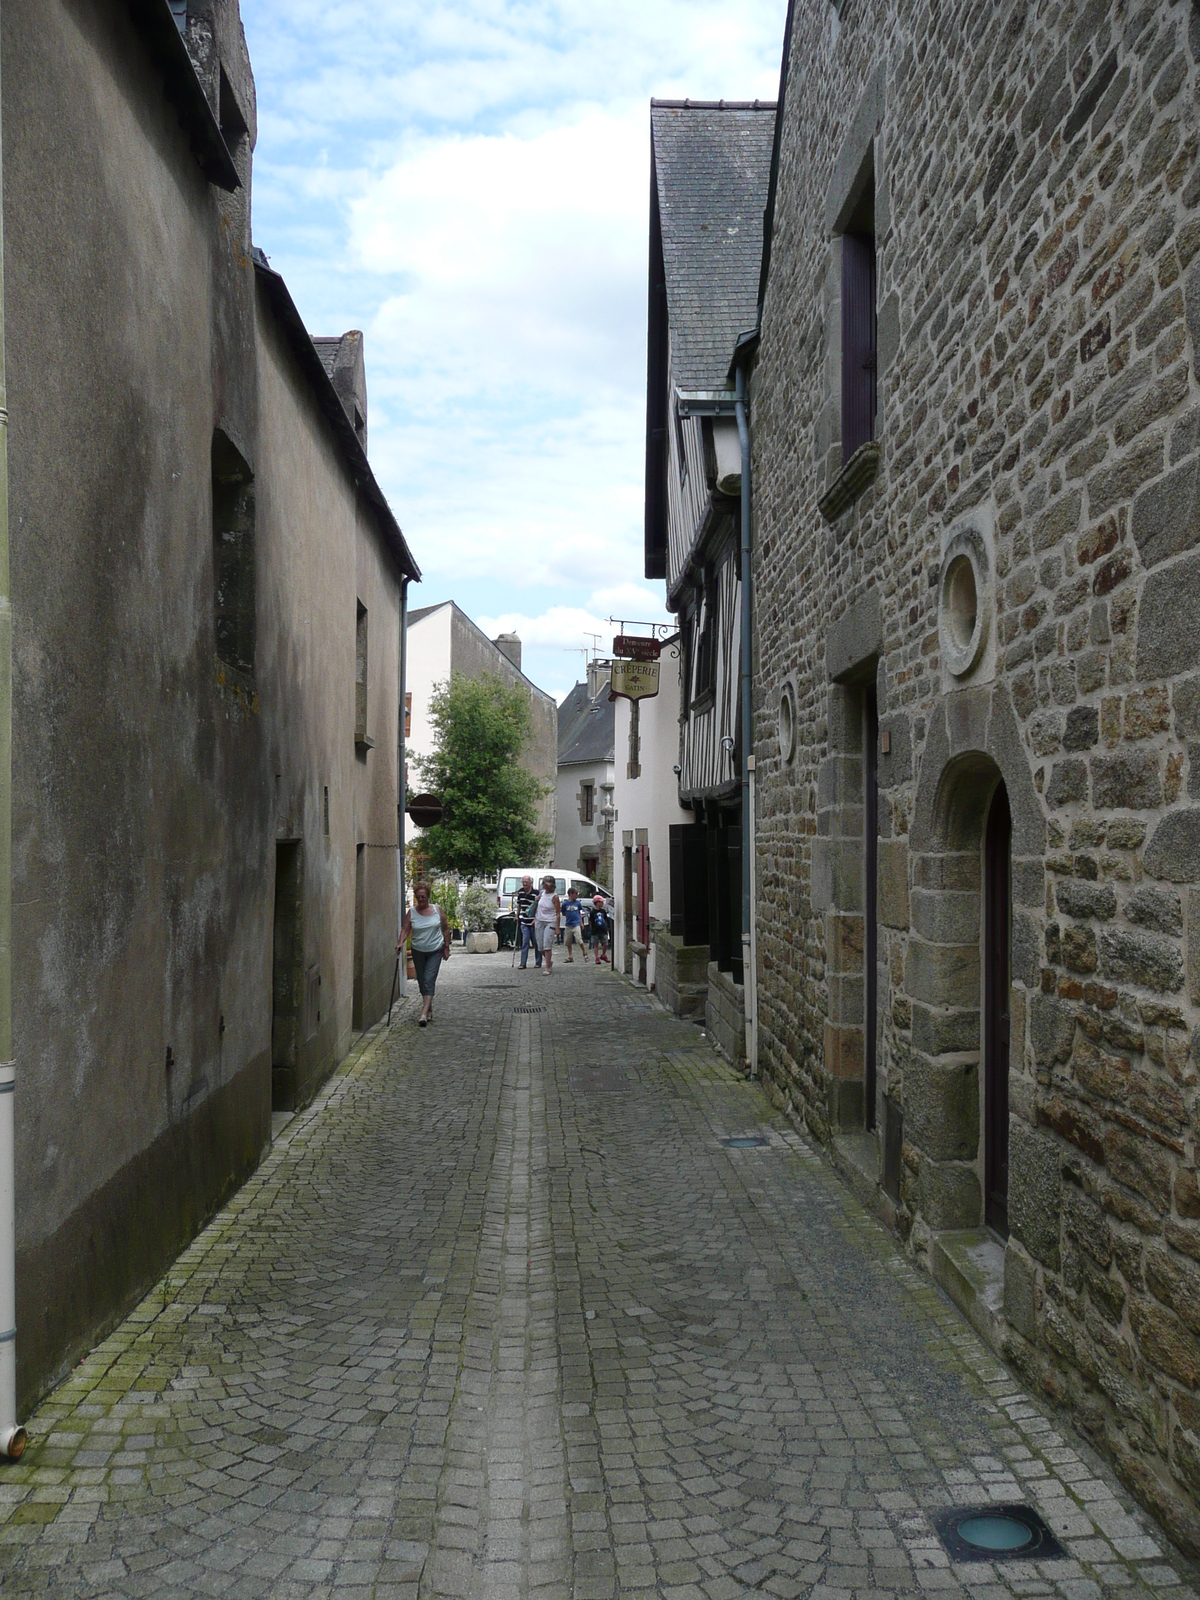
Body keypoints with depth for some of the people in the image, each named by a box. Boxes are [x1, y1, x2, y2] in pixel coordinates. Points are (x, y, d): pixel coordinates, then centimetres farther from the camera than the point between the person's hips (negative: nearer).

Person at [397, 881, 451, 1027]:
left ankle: (424, 1013, -20)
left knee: (429, 980, -12)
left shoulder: (437, 910, -4)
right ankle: (429, 1009, 28)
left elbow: (446, 929, 3)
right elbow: (405, 929, -8)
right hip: (418, 951, 2)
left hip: (435, 950, -2)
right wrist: (401, 943, -26)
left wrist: (446, 947, 1)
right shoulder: (411, 913, -3)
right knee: (421, 982, 10)